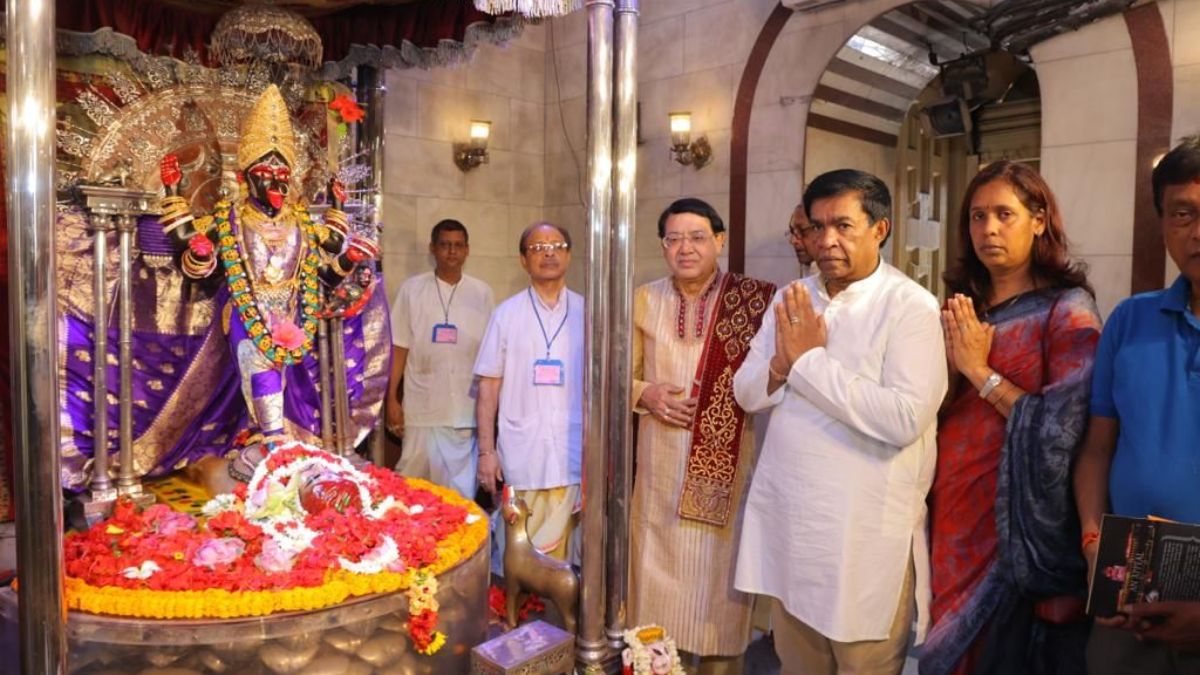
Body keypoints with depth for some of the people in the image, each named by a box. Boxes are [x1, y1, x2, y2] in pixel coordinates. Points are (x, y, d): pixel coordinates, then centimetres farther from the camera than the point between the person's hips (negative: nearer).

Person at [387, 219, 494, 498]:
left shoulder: (481, 292, 5)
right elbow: (400, 347, 4)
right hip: (421, 407, 0)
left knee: (462, 490, 4)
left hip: (466, 409, 1)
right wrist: (392, 399, 0)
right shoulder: (412, 289, 3)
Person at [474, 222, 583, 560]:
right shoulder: (506, 314, 4)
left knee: (556, 551, 2)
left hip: (572, 456, 0)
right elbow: (488, 386, 4)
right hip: (519, 455, 0)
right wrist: (486, 451, -1)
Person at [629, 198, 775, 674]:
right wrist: (645, 394, -7)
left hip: (726, 463, -3)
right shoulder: (645, 300, 5)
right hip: (660, 465, 3)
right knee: (660, 569, 13)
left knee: (718, 574, 7)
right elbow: (624, 377, 12)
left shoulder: (752, 299, -5)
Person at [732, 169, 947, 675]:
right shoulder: (790, 300, 6)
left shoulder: (911, 306, -13)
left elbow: (904, 419, -25)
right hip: (786, 520, 6)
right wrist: (782, 363, -17)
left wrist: (810, 359, -19)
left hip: (865, 532, -5)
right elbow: (747, 394, 5)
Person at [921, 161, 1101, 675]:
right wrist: (951, 366, -10)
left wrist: (980, 370, -14)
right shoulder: (964, 306, 8)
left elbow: (1064, 429, -19)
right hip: (949, 509, 5)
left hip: (1016, 522, -5)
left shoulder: (1069, 310, -9)